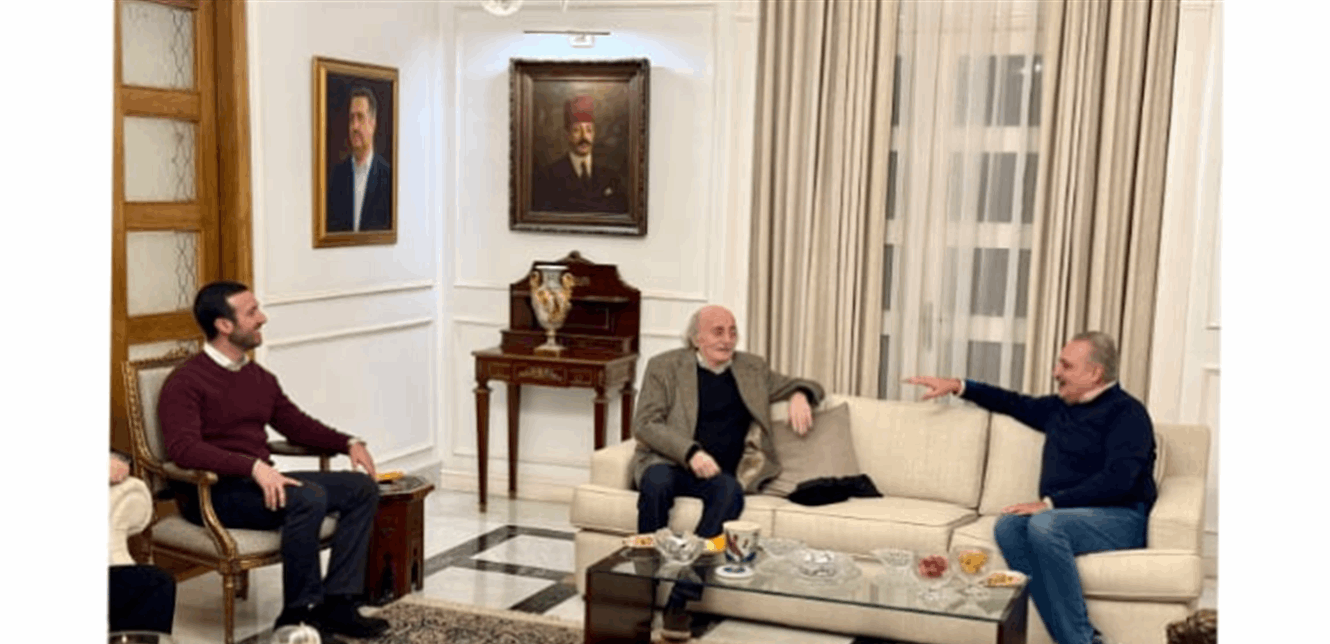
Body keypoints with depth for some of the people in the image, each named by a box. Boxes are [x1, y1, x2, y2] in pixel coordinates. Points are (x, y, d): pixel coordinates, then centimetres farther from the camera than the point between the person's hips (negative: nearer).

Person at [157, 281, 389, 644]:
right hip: (212, 493, -8)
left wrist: (348, 443, 6)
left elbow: (296, 423, 23)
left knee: (362, 488, -5)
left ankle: (337, 603, -11)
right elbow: (182, 448, -24)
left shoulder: (259, 377, 15)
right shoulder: (186, 382, -10)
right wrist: (254, 466, -37)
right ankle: (298, 615, -20)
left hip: (263, 482, 8)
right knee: (308, 497, -33)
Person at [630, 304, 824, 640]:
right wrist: (691, 452, -19)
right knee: (656, 484, -37)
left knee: (730, 491, -33)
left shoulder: (752, 368, 17)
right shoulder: (665, 366, 6)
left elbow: (807, 385, 25)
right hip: (669, 463, -2)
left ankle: (680, 598, -33)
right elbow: (644, 424, -4)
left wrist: (800, 395, -1)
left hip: (721, 472, 2)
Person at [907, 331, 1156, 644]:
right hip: (1059, 514, 7)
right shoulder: (1060, 408, 18)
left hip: (1120, 519, -7)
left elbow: (1117, 479, -19)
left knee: (1044, 525, -34)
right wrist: (958, 385, 34)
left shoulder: (1126, 412, -6)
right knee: (1009, 525, -23)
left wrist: (1050, 503, -23)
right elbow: (1015, 403, 37)